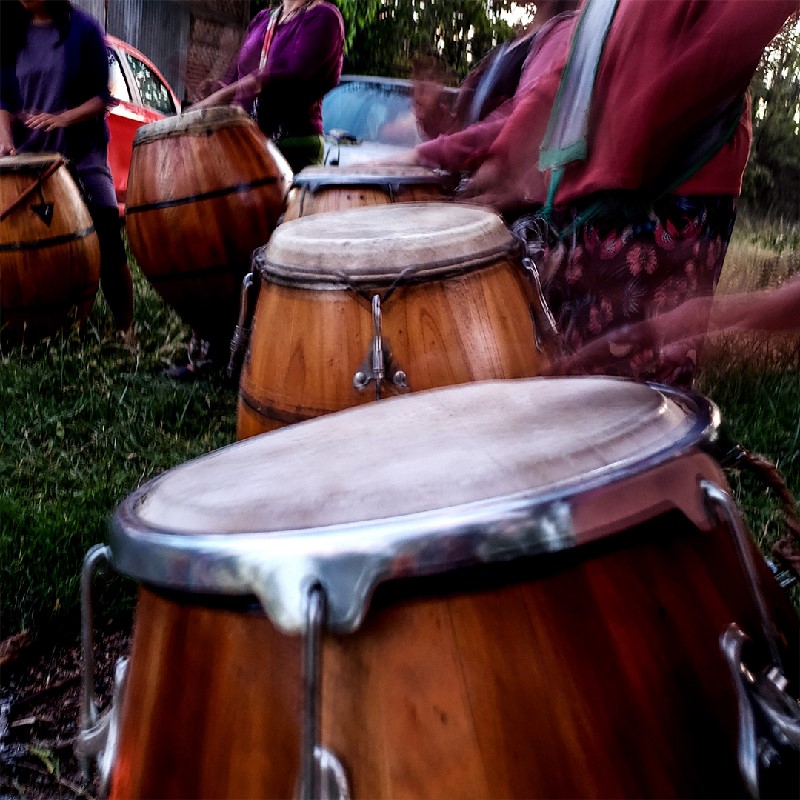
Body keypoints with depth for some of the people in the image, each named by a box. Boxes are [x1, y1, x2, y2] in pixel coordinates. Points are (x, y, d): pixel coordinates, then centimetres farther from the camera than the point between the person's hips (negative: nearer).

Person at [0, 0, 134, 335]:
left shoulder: (83, 28, -3)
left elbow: (103, 96, -4)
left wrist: (63, 119, -20)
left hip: (83, 156, -3)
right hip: (29, 156, 3)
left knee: (108, 248, -10)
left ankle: (124, 331, 1)